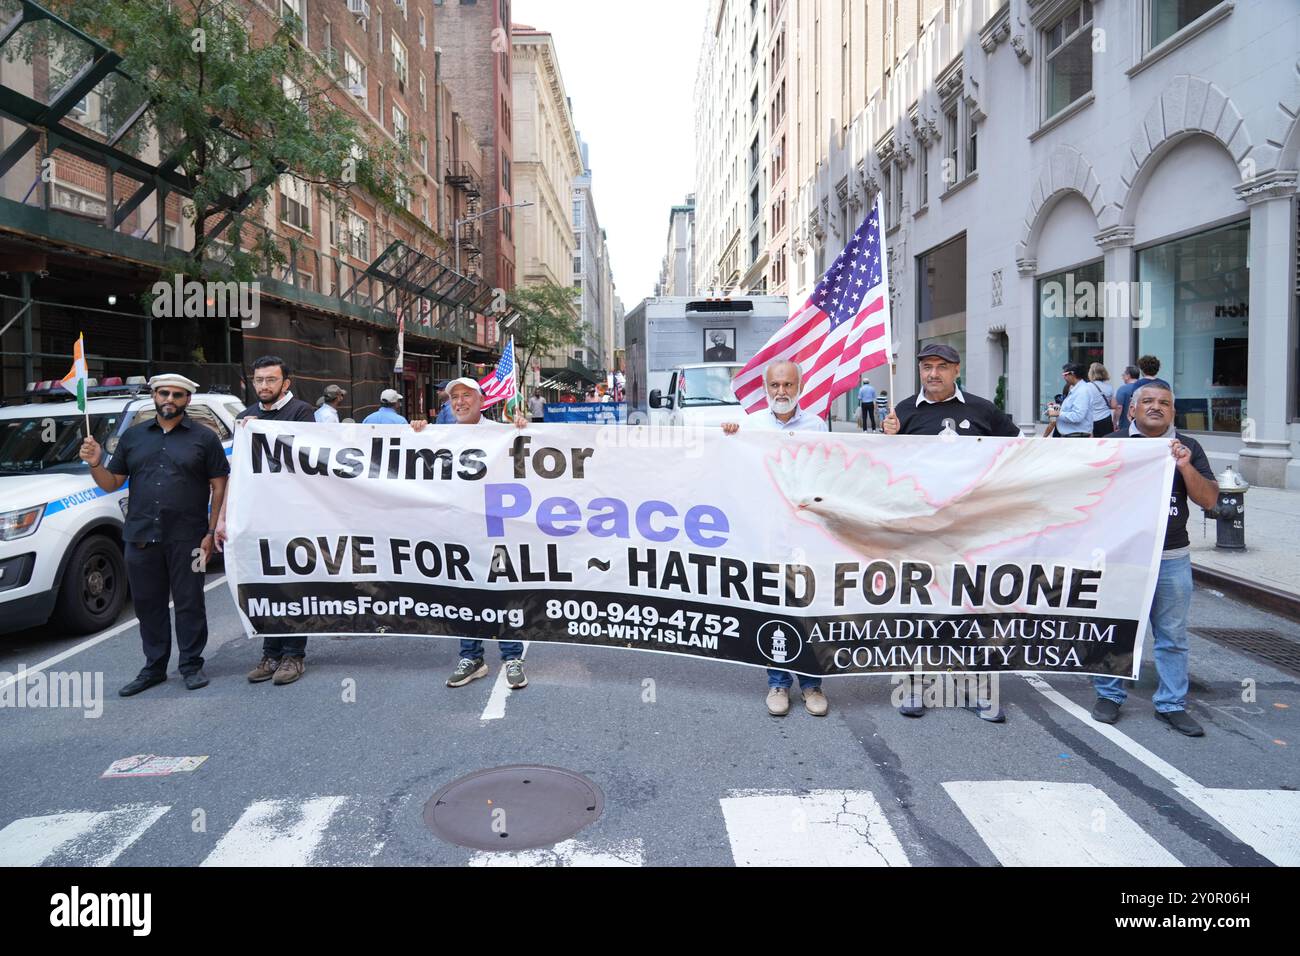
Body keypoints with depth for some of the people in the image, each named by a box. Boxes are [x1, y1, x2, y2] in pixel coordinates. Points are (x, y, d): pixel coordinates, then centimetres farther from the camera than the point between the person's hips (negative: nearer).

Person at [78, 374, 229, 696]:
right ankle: (154, 667, 22)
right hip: (140, 537, 4)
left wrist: (212, 531, -7)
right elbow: (112, 483, 15)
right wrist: (95, 464, -6)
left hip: (186, 537, -4)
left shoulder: (204, 437, 3)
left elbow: (219, 486, 0)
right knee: (148, 605, 10)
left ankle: (191, 665, 14)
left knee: (189, 603, 3)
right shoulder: (133, 436, 13)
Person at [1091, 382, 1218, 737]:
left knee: (1173, 635, 8)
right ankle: (1109, 695, 22)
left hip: (1172, 558, 2)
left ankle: (1171, 704, 20)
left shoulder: (1188, 448, 6)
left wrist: (1185, 467, -14)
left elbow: (1209, 500, 0)